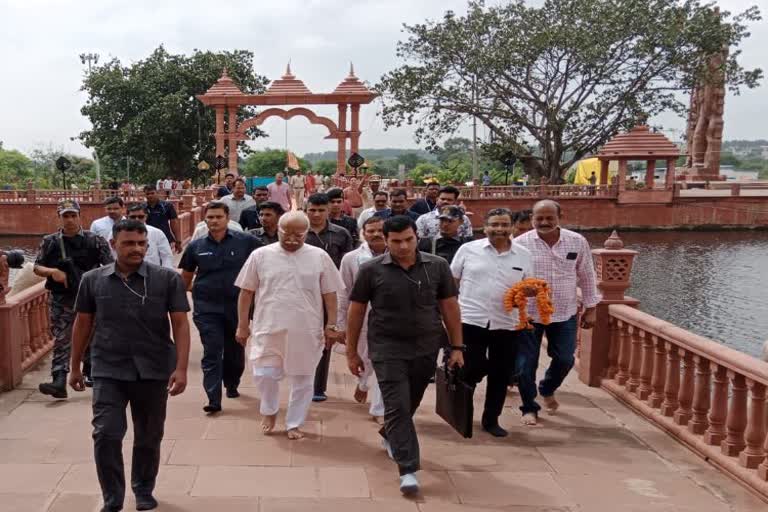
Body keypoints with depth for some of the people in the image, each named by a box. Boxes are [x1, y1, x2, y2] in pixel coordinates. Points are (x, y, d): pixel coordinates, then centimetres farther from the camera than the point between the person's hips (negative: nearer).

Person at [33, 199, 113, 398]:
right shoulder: (50, 242, 2)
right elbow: (37, 267, 4)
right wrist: (52, 271, -15)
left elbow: (110, 267, 0)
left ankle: (90, 373, 31)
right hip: (61, 300, 0)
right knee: (61, 340, -4)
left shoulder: (95, 240, -2)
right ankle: (59, 381, -8)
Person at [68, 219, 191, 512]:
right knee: (106, 435, -6)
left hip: (154, 370, 0)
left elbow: (180, 324, -6)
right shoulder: (93, 280, 1)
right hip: (108, 370, 1)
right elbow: (83, 324, 11)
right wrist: (75, 366, 14)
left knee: (149, 437, 12)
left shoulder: (167, 279, -5)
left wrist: (181, 368, -15)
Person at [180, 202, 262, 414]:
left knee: (235, 350, 15)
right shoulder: (196, 247, 2)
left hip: (238, 305, 0)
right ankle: (214, 399, -7)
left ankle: (232, 385, 38)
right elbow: (185, 277, 16)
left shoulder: (246, 241, -4)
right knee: (212, 353, -7)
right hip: (207, 307, 0)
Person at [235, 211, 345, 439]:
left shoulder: (320, 257, 0)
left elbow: (330, 294, 4)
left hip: (306, 331, 0)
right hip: (268, 328, 0)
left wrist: (331, 325, -1)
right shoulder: (260, 255, -1)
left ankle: (294, 423, 26)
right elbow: (246, 292, 4)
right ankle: (269, 411, 31)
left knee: (302, 379, 8)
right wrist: (243, 326, 3)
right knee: (265, 374, 2)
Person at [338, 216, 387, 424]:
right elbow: (344, 294, 0)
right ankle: (363, 383, 51)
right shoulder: (351, 258, -3)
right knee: (365, 361, 18)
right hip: (361, 319, 1)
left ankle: (378, 409, 17)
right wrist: (341, 325, 0)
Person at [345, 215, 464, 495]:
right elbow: (356, 312, 1)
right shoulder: (371, 270, -6)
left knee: (411, 403, 18)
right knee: (397, 406, -7)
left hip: (426, 348, 3)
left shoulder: (437, 266, -2)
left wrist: (457, 347, 3)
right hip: (388, 349, -3)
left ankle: (389, 435, 47)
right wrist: (352, 352, 4)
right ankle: (408, 469, -2)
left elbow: (450, 307, 4)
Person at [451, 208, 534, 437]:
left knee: (500, 375, 9)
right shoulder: (468, 249, -2)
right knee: (471, 370, 0)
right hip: (471, 321, -2)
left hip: (507, 325, 3)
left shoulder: (523, 255, 4)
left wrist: (532, 291, -10)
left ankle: (491, 420, 27)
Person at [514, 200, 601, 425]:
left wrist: (590, 309, 8)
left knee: (564, 359, 10)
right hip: (529, 314, -2)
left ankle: (547, 390, 41)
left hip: (565, 314, 2)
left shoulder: (577, 242, -3)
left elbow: (587, 276, 6)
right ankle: (529, 407, 25)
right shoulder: (520, 243, -10)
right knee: (525, 363, 3)